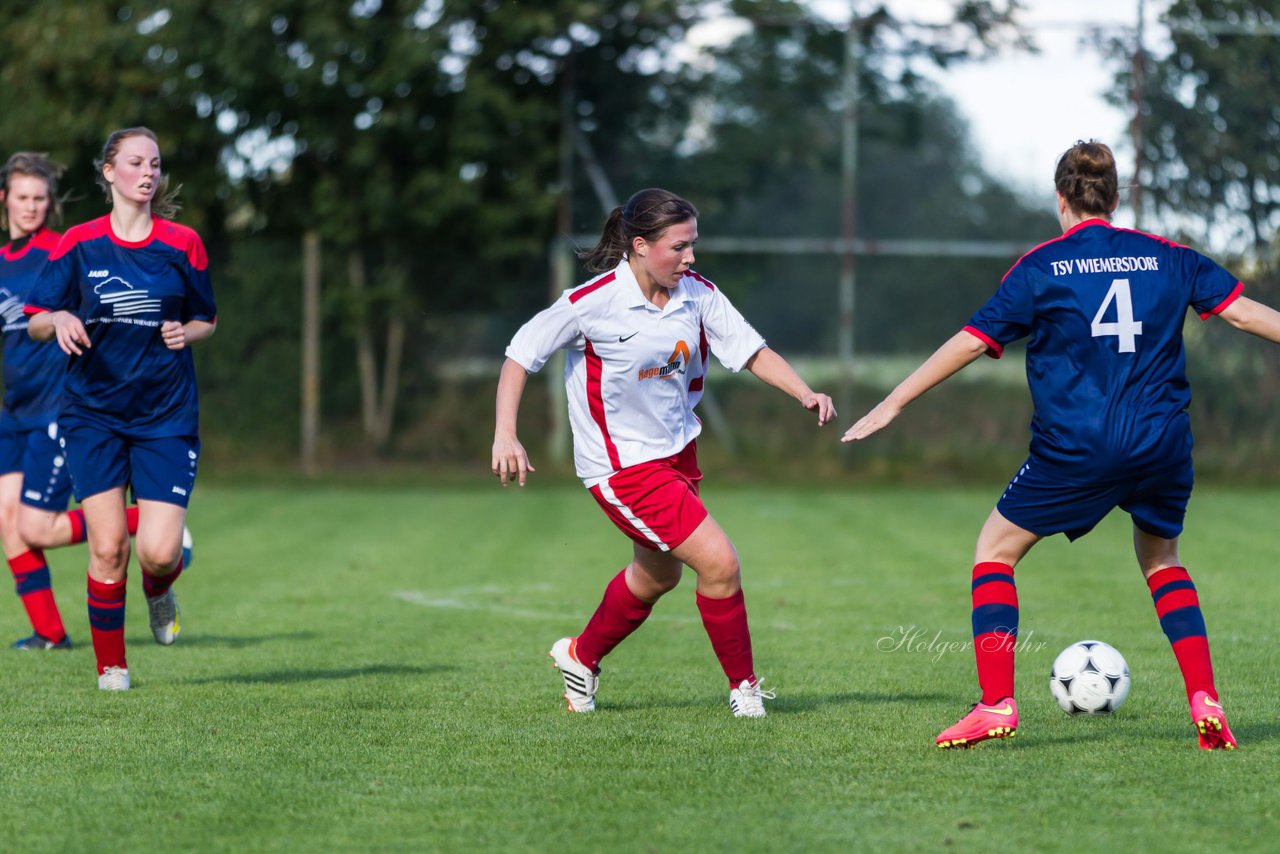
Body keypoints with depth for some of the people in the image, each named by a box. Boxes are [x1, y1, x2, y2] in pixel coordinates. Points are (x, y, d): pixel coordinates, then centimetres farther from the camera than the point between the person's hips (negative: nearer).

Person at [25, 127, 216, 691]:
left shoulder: (182, 244, 2)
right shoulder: (78, 245, 0)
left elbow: (207, 320, 14)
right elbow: (34, 321, 4)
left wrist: (186, 333, -8)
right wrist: (59, 320, -19)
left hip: (166, 416, 0)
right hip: (94, 413, 0)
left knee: (160, 553, -10)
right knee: (107, 548, -8)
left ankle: (159, 590, 28)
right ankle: (110, 665, 10)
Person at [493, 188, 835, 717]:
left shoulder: (698, 294, -6)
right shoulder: (593, 302, -21)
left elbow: (752, 351, -1)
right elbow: (521, 354, -13)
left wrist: (805, 394, -17)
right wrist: (505, 435, -21)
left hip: (677, 451, 8)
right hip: (622, 466, -8)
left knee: (658, 573, 24)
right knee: (719, 563, -14)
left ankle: (581, 656, 48)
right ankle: (743, 686, 5)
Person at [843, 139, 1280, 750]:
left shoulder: (1041, 266, 0)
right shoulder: (1167, 258, 7)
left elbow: (970, 342, 0)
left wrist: (892, 404, 6)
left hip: (1075, 449, -3)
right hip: (1162, 443, 4)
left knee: (994, 552, 12)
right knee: (1161, 561, 25)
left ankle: (996, 704, -2)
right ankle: (1205, 703, 9)